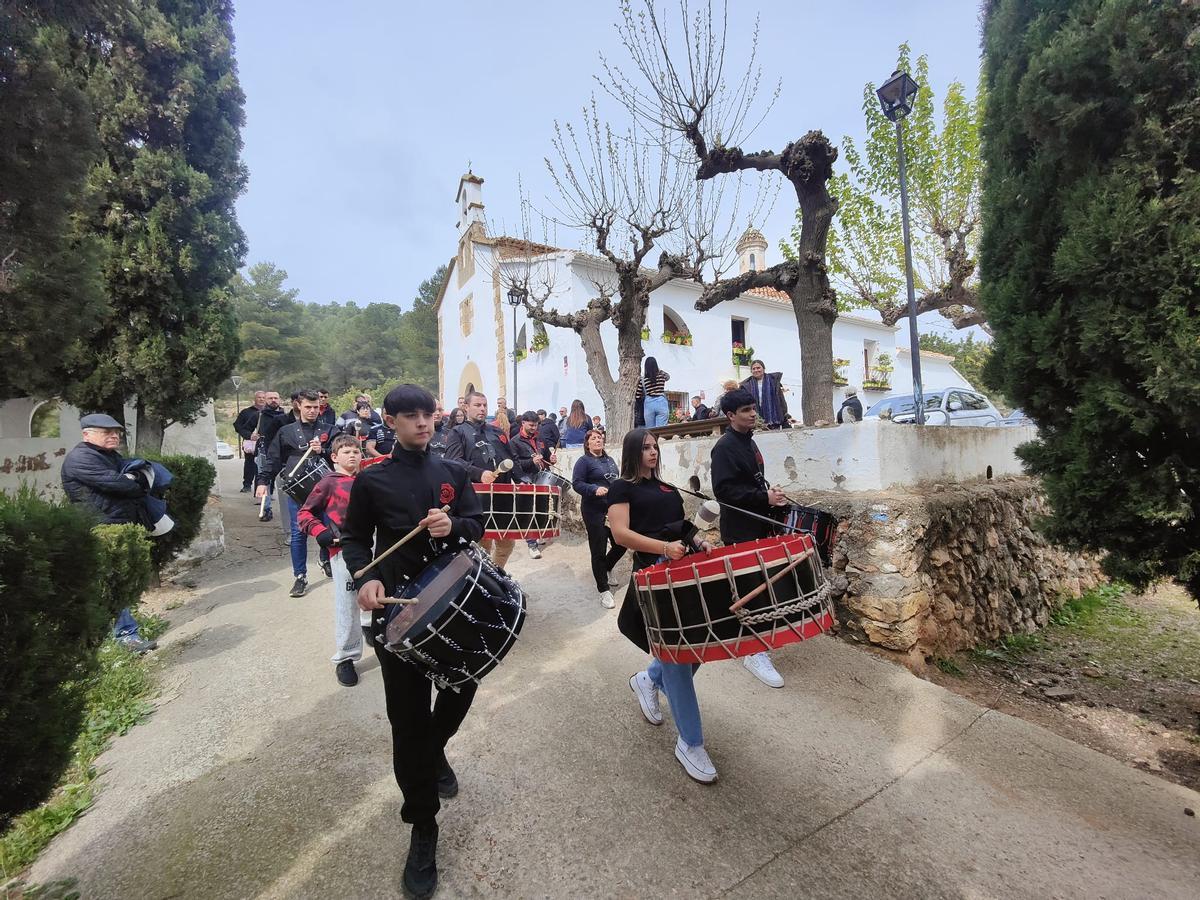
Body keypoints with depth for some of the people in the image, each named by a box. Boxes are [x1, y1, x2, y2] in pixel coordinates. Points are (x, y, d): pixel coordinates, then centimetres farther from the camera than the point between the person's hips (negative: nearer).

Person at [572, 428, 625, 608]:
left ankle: (605, 570, 38)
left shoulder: (610, 460, 15)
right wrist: (595, 489, -28)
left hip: (613, 509, 7)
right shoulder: (584, 461, -6)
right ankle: (604, 590, 11)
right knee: (599, 550, -2)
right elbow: (576, 483, -14)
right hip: (594, 511, -7)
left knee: (621, 543, 10)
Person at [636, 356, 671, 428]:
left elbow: (637, 397, 6)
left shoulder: (642, 379, 1)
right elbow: (668, 376, 31)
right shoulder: (662, 375, 4)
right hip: (661, 403, 0)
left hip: (648, 404, 0)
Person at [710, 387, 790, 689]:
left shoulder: (749, 442, 13)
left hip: (758, 524, 9)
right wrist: (764, 498, -23)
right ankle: (754, 653, 6)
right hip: (740, 530, -9)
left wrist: (771, 492, 8)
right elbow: (724, 490, -25)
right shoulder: (725, 447, -17)